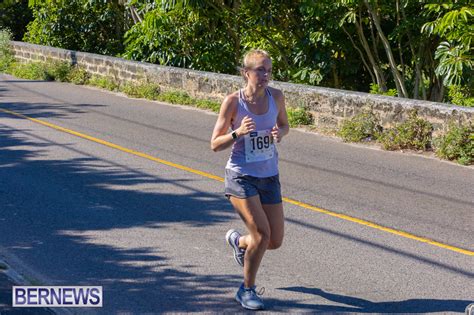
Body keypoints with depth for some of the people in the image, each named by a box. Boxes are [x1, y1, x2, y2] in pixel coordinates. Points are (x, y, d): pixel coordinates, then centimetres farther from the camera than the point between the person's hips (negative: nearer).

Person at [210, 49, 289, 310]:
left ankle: (238, 241, 41)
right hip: (241, 176, -5)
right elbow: (215, 144, -7)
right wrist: (238, 132, -26)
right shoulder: (233, 101, -13)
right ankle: (247, 289, 7)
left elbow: (285, 125, 16)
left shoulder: (276, 96, -3)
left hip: (269, 176, 5)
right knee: (262, 234, -16)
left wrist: (279, 133, -9)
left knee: (275, 241, 7)